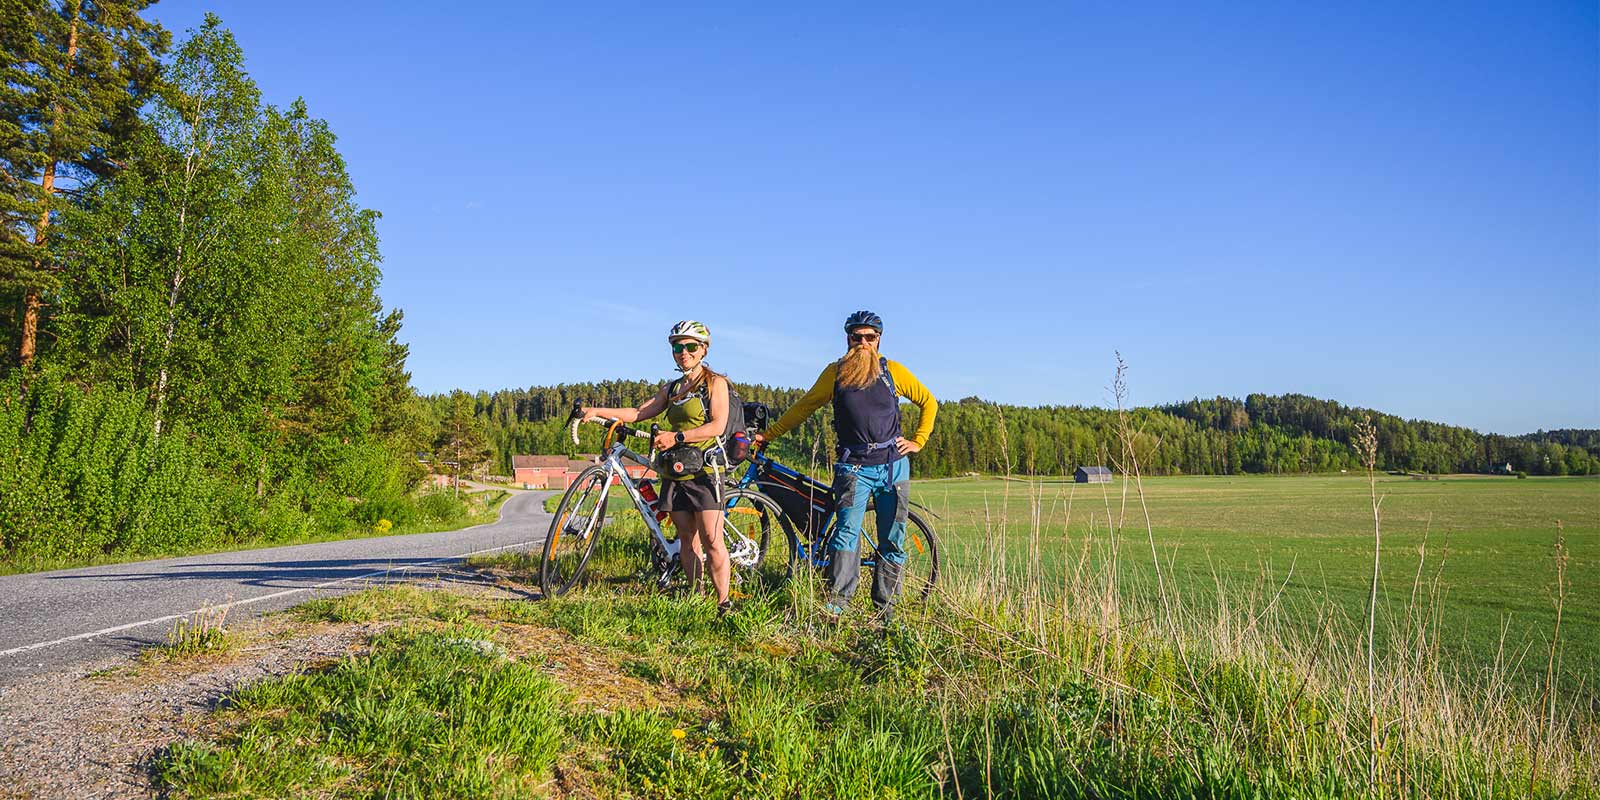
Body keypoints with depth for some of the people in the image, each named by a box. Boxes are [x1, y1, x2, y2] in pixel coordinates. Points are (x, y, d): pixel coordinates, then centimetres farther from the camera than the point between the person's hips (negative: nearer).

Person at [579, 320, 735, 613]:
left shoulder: (715, 383, -1)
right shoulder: (671, 388, 17)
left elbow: (717, 425, -13)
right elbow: (640, 412, 10)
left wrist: (677, 437, -22)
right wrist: (597, 411, -1)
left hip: (703, 471, -6)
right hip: (674, 471, 6)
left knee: (712, 541, -9)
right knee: (687, 538, 8)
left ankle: (723, 603, -4)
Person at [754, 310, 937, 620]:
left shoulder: (893, 371, 5)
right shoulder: (835, 373, 5)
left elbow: (928, 402, 15)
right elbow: (803, 407, 14)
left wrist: (918, 441, 7)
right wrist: (768, 435, 14)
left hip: (893, 465, 1)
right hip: (854, 466, -1)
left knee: (892, 542, 4)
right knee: (847, 531, -17)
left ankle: (885, 608, 13)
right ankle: (836, 601, -19)